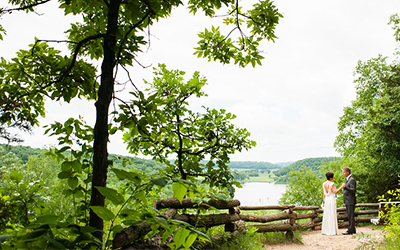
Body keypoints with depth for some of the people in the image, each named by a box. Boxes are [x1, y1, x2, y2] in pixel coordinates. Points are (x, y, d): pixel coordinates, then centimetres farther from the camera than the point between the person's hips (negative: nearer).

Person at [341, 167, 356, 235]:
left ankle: (350, 230, -3)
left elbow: (353, 190, -20)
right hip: (347, 201, 9)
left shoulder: (352, 180, -12)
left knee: (351, 216, -6)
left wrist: (345, 187, -29)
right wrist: (345, 201, 21)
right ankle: (353, 230, 18)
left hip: (351, 201, -9)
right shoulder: (347, 179, 18)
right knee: (349, 216, 12)